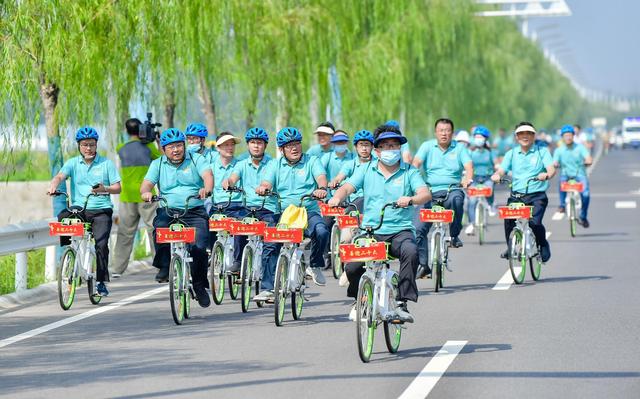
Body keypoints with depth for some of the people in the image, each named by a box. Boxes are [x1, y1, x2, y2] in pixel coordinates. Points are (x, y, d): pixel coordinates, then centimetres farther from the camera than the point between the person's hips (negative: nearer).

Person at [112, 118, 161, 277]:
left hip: (127, 197, 2)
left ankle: (117, 269, 6)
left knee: (125, 233, 7)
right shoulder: (148, 146, -3)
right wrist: (159, 142, 19)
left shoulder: (121, 149, 2)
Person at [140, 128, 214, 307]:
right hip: (168, 210, 1)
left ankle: (200, 285, 6)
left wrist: (207, 189, -35)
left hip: (195, 212, -1)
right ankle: (164, 266, -19)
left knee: (199, 248, -16)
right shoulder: (158, 164, 12)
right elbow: (147, 183, 0)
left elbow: (208, 175, -11)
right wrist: (146, 192, -26)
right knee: (160, 225, -34)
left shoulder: (196, 159, 6)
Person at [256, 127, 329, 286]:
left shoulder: (312, 161, 7)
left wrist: (321, 188, -37)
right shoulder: (276, 165, 14)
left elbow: (321, 177, -11)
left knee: (322, 231, -32)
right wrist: (262, 188, -27)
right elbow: (266, 184, 0)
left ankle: (315, 266, -3)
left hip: (309, 212, -2)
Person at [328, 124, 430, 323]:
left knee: (410, 252, -35)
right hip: (370, 231, 1)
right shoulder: (366, 171, 12)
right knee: (352, 267, -20)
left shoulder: (409, 172, 6)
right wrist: (337, 197, -25)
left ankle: (402, 303, -26)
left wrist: (410, 199, -34)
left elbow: (425, 194, -10)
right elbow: (348, 187, -1)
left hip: (400, 230, -1)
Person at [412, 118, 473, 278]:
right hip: (430, 193, 1)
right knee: (418, 228, -10)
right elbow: (416, 162, -6)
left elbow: (468, 166, -4)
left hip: (452, 191, -1)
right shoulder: (427, 146, 8)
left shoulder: (459, 148, 8)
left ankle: (455, 235, -17)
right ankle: (423, 264, 2)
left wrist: (467, 179, -27)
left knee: (456, 199, -38)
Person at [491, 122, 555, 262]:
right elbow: (501, 170, 4)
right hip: (516, 195, 2)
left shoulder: (542, 151, 6)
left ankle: (543, 246, 7)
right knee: (508, 218, -23)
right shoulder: (512, 153, 14)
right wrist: (496, 175, -20)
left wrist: (546, 175, -32)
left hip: (537, 195, -2)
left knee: (534, 222, -22)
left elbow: (551, 169, -8)